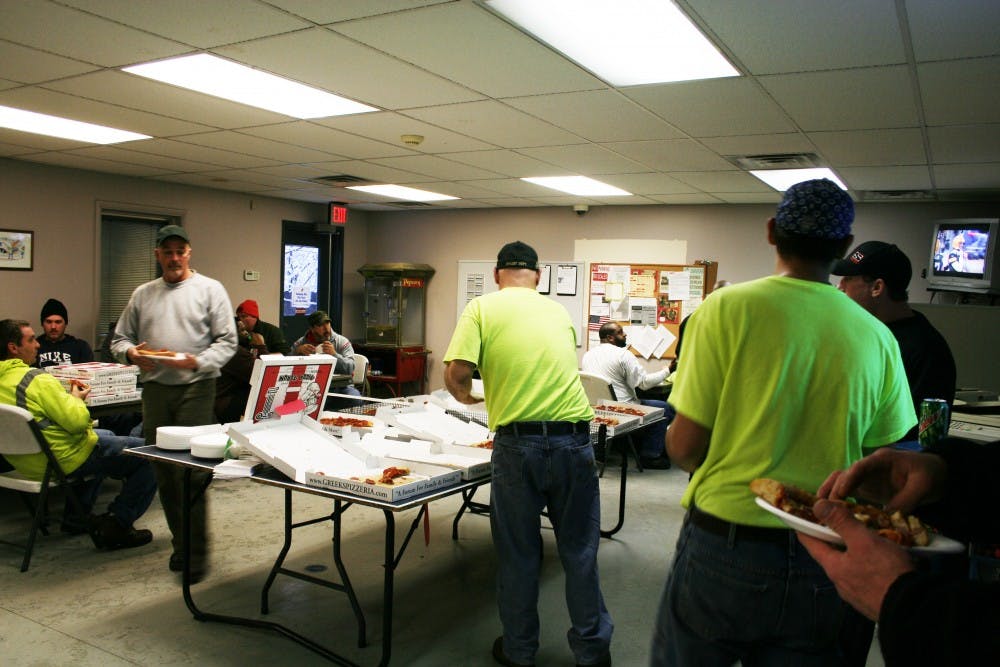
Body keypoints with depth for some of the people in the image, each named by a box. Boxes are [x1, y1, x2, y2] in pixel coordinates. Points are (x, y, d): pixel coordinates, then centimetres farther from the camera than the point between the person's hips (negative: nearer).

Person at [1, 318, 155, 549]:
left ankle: (76, 516, 32)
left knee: (105, 435, 35)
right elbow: (77, 421, -25)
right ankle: (115, 526, -2)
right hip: (64, 461, -10)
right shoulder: (38, 381, -23)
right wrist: (76, 398, -5)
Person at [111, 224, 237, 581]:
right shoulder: (142, 294, 16)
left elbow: (227, 342, -3)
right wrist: (131, 353, -6)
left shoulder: (210, 289, 3)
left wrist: (197, 362, -19)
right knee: (164, 471, 10)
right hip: (155, 389, 5)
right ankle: (180, 541, 23)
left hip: (195, 388, -5)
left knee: (193, 470, -9)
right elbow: (120, 339, 18)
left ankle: (196, 550, -1)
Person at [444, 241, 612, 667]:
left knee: (517, 552, 13)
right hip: (574, 437, 3)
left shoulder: (483, 307, 4)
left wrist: (468, 397, 15)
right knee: (579, 550, 16)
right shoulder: (558, 311, 15)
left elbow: (456, 374, -7)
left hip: (518, 441, -3)